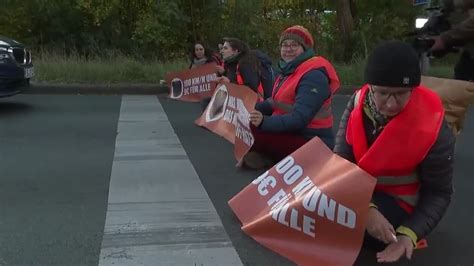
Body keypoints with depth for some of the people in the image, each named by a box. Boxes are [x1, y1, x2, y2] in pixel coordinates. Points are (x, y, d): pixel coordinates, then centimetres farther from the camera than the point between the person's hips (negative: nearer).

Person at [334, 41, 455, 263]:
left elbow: (438, 193, -14)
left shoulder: (433, 131, -24)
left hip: (395, 200, -4)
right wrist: (365, 208, -33)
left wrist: (409, 233, -29)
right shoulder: (359, 102, -15)